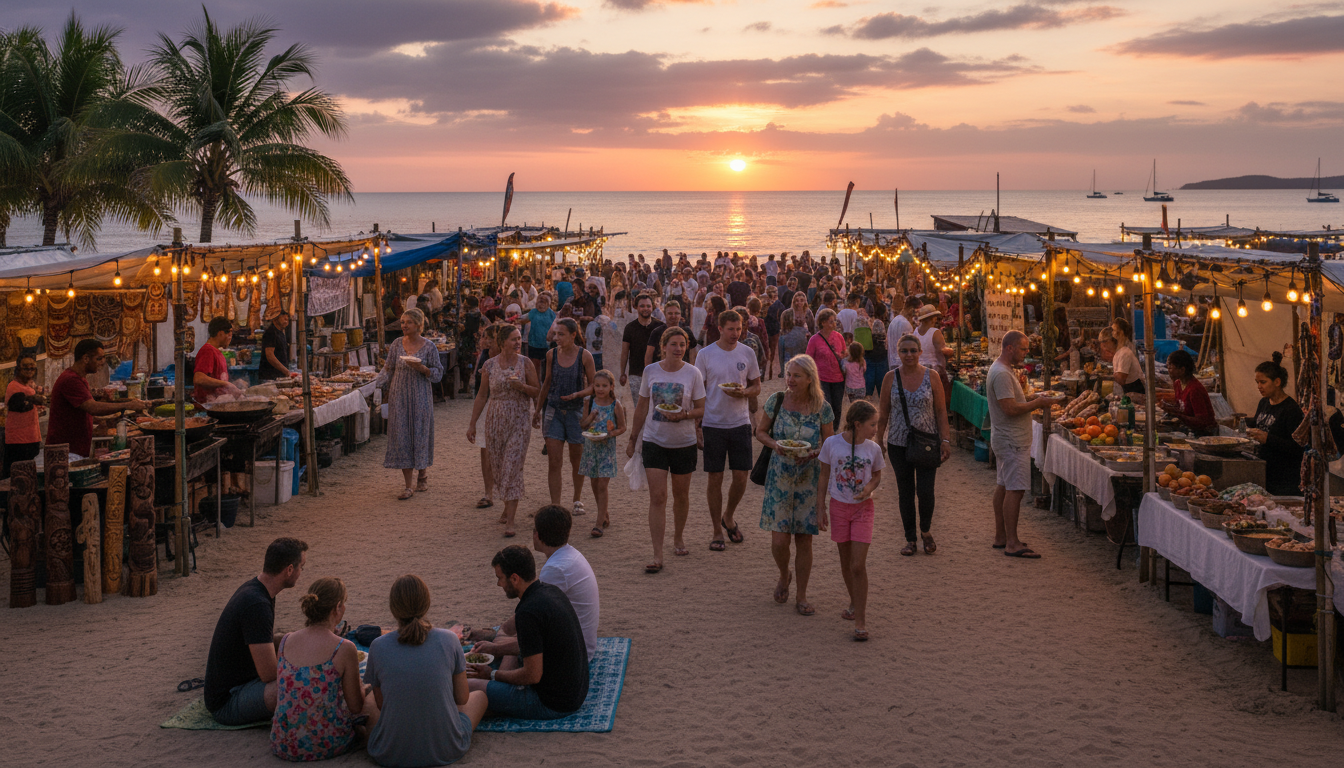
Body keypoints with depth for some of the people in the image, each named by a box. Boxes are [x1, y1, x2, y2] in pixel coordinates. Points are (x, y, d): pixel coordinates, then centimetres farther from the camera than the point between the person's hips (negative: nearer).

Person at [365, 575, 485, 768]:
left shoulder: (378, 647, -8)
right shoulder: (449, 640, -8)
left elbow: (381, 703, 5)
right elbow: (462, 698, 2)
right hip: (447, 751, -1)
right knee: (479, 696, 30)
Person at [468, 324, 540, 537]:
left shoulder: (525, 363, -4)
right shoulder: (489, 365, 0)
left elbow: (537, 392, 0)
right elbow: (482, 396, 6)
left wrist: (521, 386, -20)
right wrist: (472, 424, 6)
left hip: (519, 422, -2)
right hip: (495, 421, 3)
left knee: (512, 468, -9)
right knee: (498, 467, 11)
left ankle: (510, 521, -11)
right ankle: (508, 507, 35)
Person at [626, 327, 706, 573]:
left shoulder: (692, 373, -4)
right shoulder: (651, 371, 0)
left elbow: (701, 409, -1)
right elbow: (642, 407, 9)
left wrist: (683, 415, -22)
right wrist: (632, 438, 12)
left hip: (684, 442, 0)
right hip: (654, 441, 0)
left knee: (681, 495, 14)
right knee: (657, 497, -8)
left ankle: (678, 538, 39)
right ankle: (657, 555, -10)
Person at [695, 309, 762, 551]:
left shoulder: (747, 354, 3)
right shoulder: (705, 355, -3)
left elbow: (756, 386, 10)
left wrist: (743, 392, -13)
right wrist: (696, 425, -4)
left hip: (740, 423, 2)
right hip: (712, 424, -2)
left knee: (741, 477, 2)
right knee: (715, 478, 3)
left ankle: (728, 517, 29)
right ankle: (717, 532, 14)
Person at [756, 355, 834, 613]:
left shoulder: (822, 408, -4)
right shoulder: (776, 401, -3)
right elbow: (760, 431, 7)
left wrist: (813, 453, -17)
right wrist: (774, 444, -13)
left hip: (809, 479, 0)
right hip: (779, 477, 0)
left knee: (804, 540, 3)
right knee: (779, 540, -5)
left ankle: (802, 595, 19)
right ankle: (784, 576, 28)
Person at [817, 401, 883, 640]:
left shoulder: (873, 449, -7)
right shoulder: (832, 444, -10)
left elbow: (876, 476, 8)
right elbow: (824, 476, -1)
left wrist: (869, 488, -14)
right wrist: (820, 508, 0)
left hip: (862, 508, -1)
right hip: (839, 506, 1)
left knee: (858, 566, -8)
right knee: (846, 563, 13)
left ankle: (860, 621, -3)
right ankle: (855, 604, 36)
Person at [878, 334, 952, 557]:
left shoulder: (931, 377, -1)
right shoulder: (891, 378, 0)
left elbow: (941, 411, 1)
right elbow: (883, 413, 5)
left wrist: (945, 440, -5)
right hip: (898, 444, 1)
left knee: (925, 491, -4)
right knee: (905, 493, 7)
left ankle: (926, 531, 22)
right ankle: (910, 539, 19)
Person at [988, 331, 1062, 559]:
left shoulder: (1005, 370, 15)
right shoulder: (1002, 374, -19)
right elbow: (1010, 409, -25)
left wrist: (1034, 402, 8)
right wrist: (1038, 403, -16)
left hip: (1004, 438, 11)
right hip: (1012, 441, -11)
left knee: (1003, 486, 14)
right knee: (1015, 489, -11)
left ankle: (1000, 536, 21)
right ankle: (1012, 543, -10)